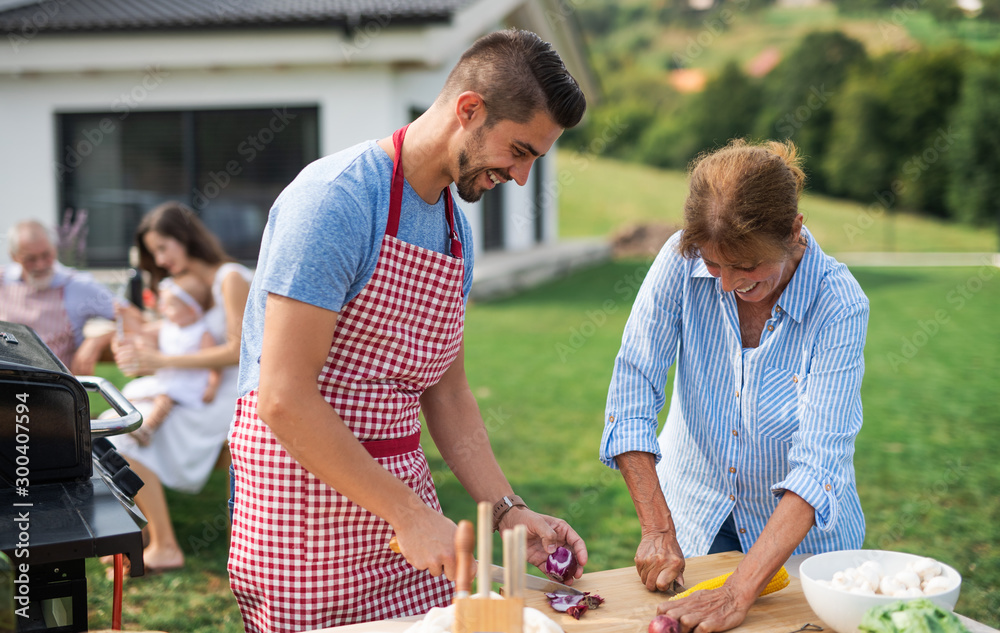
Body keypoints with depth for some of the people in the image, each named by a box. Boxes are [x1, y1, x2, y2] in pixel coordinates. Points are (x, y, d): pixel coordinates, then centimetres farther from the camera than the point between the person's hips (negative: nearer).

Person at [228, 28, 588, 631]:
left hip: (403, 484, 8)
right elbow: (283, 398, -24)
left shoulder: (455, 229, 8)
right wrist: (409, 515, -21)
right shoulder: (336, 199, -19)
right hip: (304, 492, -7)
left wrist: (507, 510, 3)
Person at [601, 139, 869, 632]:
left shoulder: (839, 307, -25)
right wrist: (658, 531, -26)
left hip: (802, 535, -1)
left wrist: (739, 593, -38)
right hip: (693, 514, 2)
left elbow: (818, 465, -30)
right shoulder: (683, 261, -19)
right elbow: (633, 384, -20)